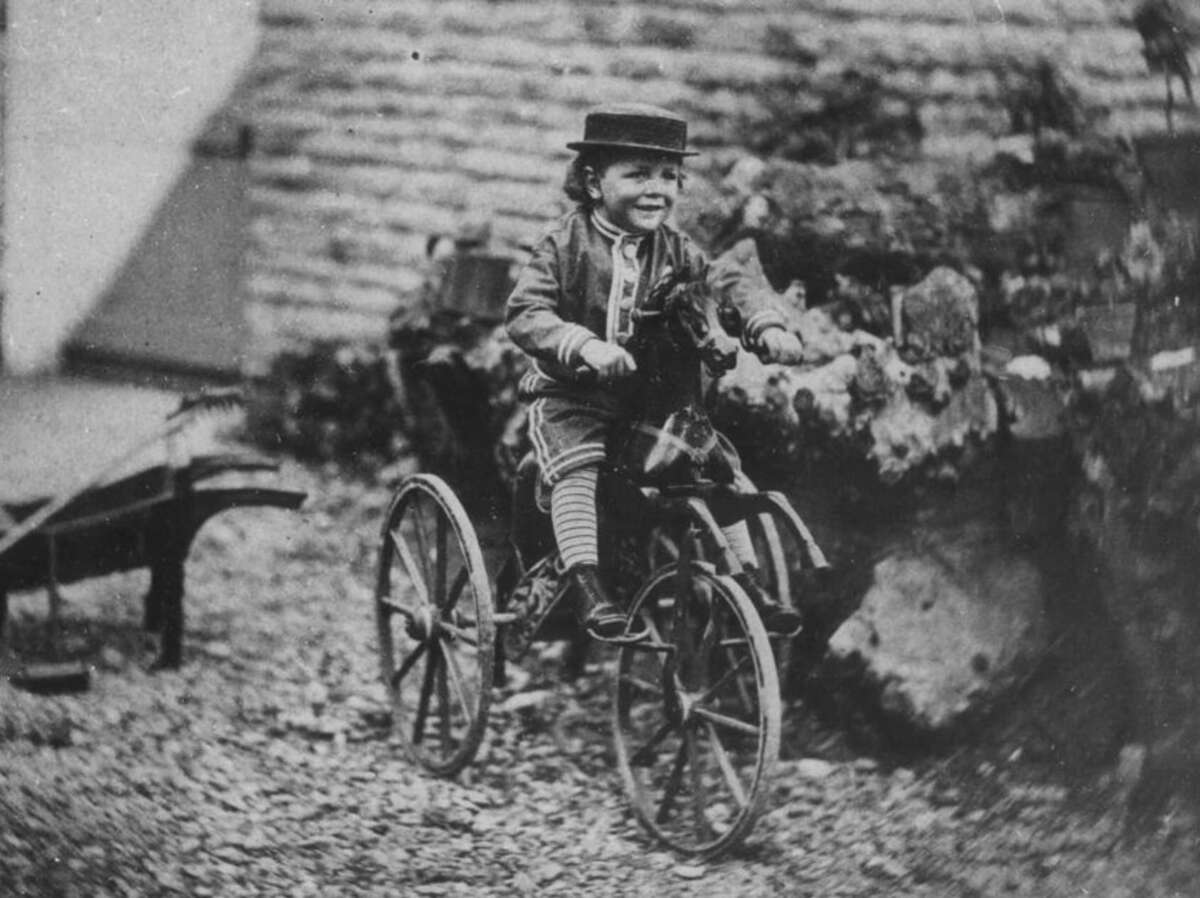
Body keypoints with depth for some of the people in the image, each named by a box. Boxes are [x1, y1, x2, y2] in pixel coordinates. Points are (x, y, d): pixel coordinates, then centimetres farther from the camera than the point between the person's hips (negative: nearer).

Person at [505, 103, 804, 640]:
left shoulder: (674, 250, 2)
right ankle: (589, 590, -29)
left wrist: (767, 328, -21)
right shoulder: (566, 244, -12)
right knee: (578, 471, -28)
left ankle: (748, 583, 4)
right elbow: (525, 313, -23)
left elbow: (727, 294, 2)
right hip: (569, 397, -4)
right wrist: (585, 345, -40)